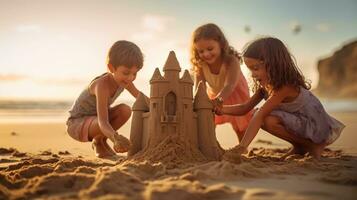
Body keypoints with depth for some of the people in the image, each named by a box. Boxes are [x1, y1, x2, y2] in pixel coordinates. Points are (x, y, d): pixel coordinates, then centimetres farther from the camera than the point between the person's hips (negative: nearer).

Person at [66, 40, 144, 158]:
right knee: (101, 125, -38)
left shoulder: (124, 80, -12)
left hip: (94, 118, 7)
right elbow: (103, 122, -46)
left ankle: (101, 141, 5)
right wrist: (116, 138, -65)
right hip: (77, 124, -7)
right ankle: (98, 142, 0)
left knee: (125, 110, -17)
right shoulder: (102, 85, -36)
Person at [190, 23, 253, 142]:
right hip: (214, 94, 3)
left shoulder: (231, 61, -39)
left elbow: (230, 85, -53)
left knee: (241, 125, 3)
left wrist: (219, 99, -75)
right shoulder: (200, 65, -29)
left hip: (235, 94, -3)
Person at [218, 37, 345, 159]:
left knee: (268, 120, -27)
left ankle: (312, 145, -7)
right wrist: (221, 109, -22)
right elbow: (245, 108, -4)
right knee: (260, 116, 3)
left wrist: (241, 146, -43)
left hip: (316, 127, -9)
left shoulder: (285, 87, -28)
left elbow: (260, 115, -36)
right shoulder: (266, 85, -2)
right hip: (300, 120, 9)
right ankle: (300, 148, 10)